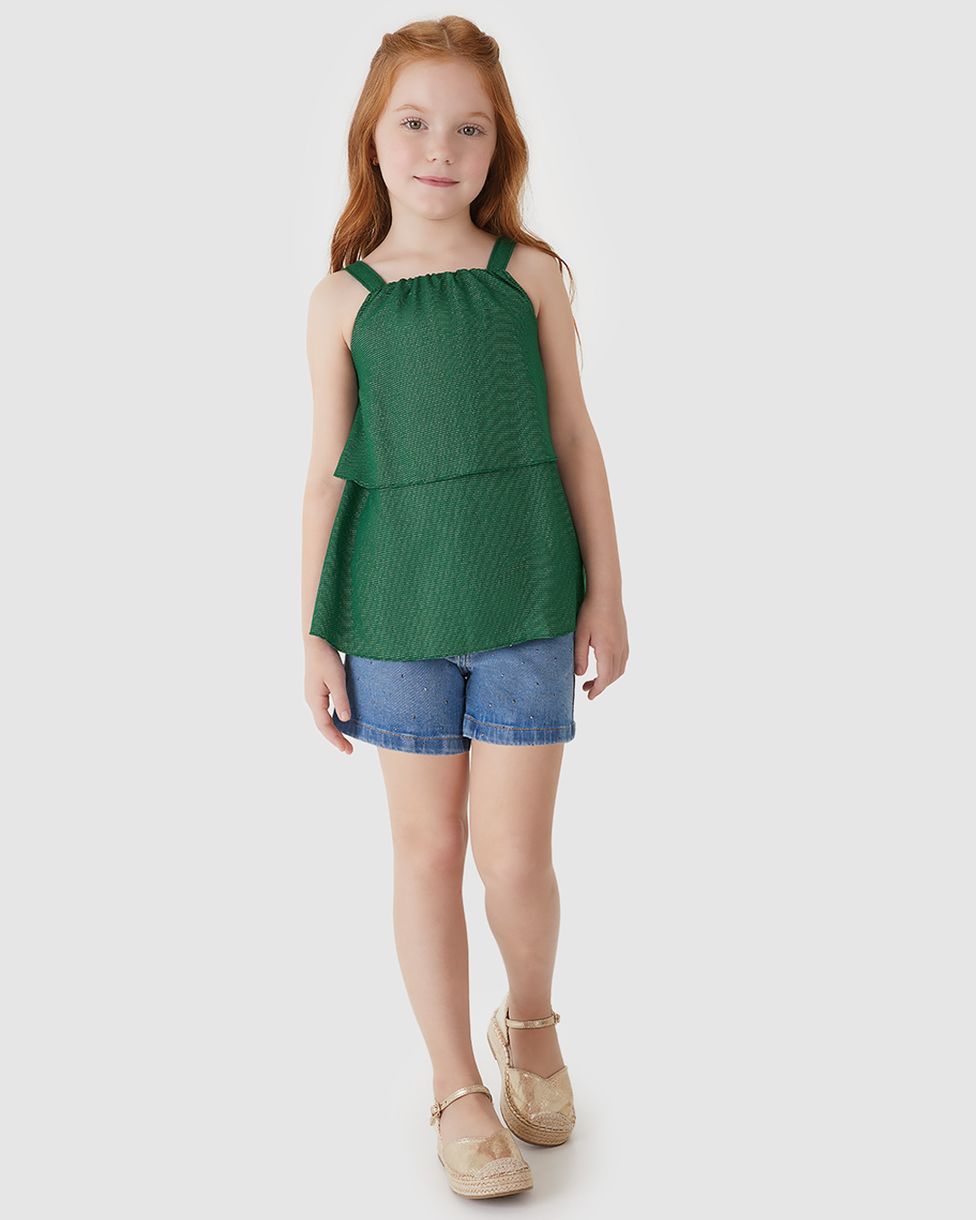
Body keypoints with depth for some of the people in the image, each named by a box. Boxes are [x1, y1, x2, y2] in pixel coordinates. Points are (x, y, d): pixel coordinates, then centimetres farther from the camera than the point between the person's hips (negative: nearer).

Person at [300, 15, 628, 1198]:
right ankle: (458, 1089, 25)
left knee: (515, 859, 0)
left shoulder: (530, 274, 2)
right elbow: (328, 474, 3)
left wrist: (605, 593, 4)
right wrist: (314, 635, 3)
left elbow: (573, 438, 5)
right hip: (396, 611, 0)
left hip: (525, 606, 0)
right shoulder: (341, 301, 1)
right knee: (428, 846, 8)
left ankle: (530, 1025, 33)